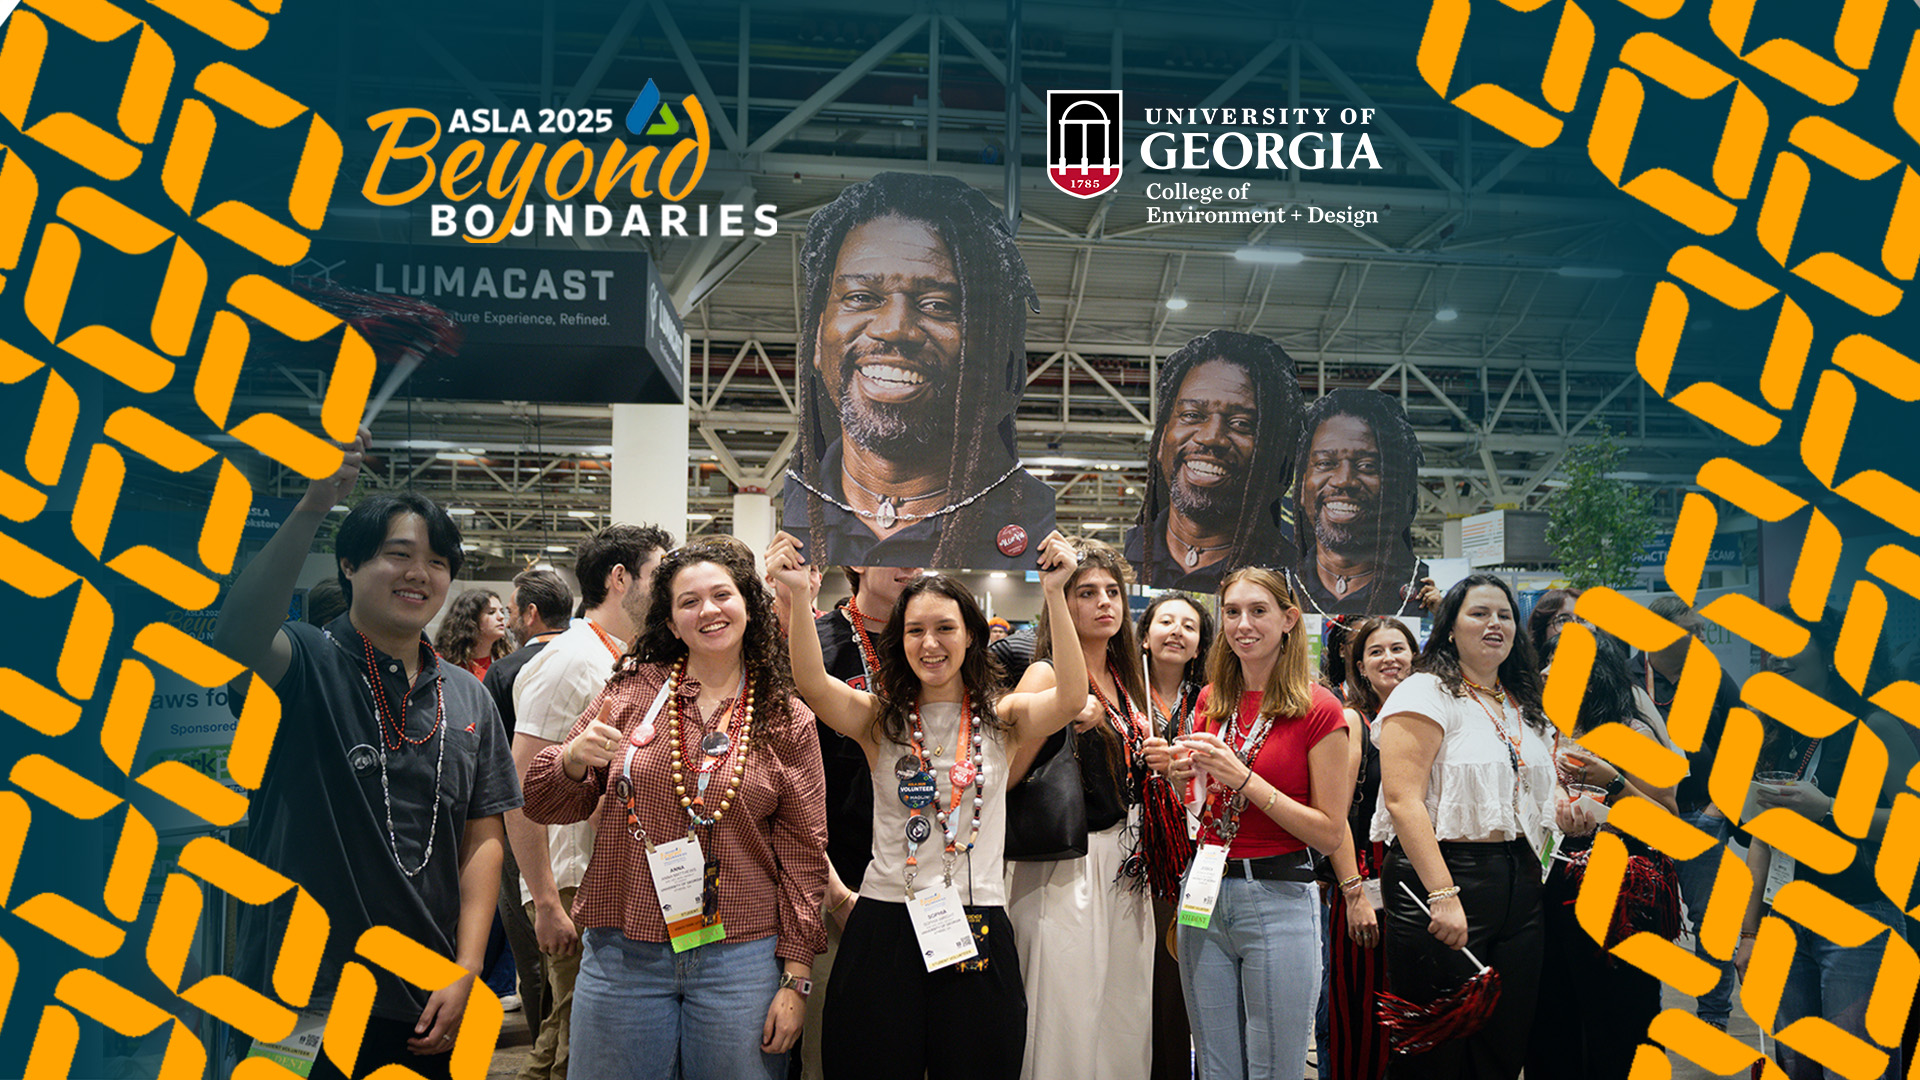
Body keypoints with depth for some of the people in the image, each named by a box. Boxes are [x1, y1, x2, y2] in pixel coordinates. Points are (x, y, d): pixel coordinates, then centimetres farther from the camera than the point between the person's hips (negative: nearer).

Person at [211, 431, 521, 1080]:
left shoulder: (467, 699, 7)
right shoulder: (308, 665, -6)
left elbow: (482, 840, 7)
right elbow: (236, 639, -30)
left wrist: (466, 974, -2)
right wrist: (312, 508, -41)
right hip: (303, 1003, -4)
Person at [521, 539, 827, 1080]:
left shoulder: (788, 721, 1)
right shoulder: (633, 689, 2)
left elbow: (803, 852, 3)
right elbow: (545, 806, 7)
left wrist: (796, 979, 0)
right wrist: (573, 760, -16)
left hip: (741, 955, 0)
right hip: (623, 954, 1)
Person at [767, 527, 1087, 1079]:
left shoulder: (1003, 721, 4)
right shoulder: (879, 719, 4)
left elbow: (1072, 698, -15)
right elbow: (812, 683, -14)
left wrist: (1055, 594, -24)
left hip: (979, 933, 0)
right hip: (884, 928, 0)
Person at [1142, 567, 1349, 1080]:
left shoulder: (1318, 709, -8)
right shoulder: (1212, 701, 9)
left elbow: (1329, 834, -10)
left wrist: (1244, 777, -18)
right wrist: (1180, 774, -2)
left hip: (1280, 899, -5)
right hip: (1204, 891, 5)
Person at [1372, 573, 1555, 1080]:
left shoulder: (1523, 706, 17)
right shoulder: (1427, 693, -6)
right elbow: (1404, 801, -16)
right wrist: (1443, 895, -23)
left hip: (1521, 884, 7)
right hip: (1443, 874, -7)